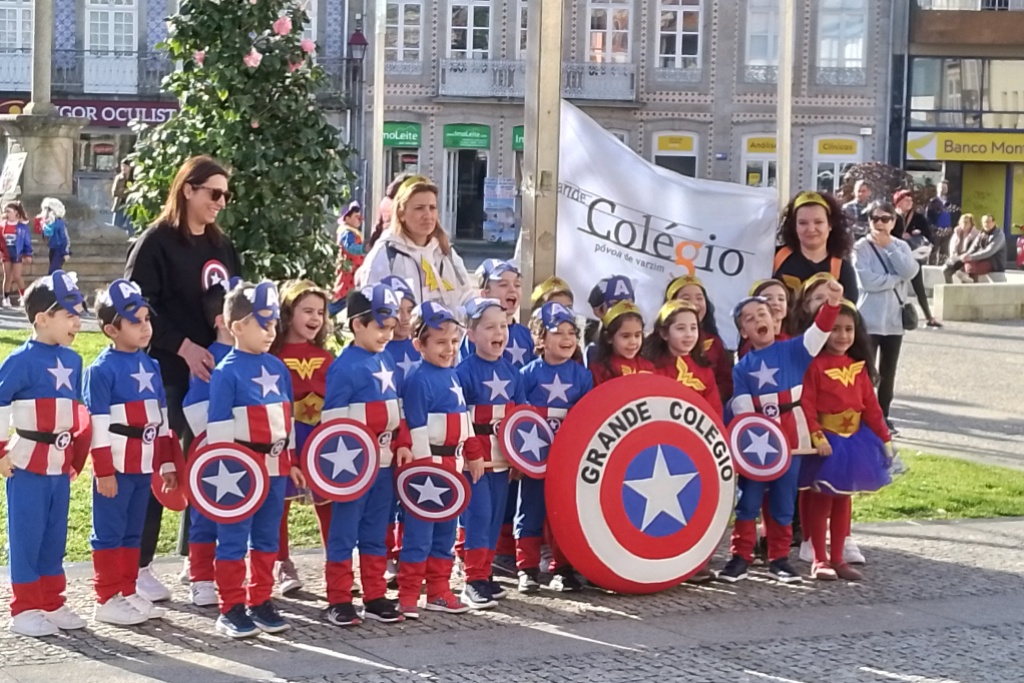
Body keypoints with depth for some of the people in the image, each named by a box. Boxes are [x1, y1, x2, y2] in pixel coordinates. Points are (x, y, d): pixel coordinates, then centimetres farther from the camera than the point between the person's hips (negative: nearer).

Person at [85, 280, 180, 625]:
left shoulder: (151, 365, 10)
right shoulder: (102, 369, -11)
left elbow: (162, 415, 16)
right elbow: (97, 423, -14)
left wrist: (168, 461, 14)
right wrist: (103, 471, -16)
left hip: (144, 464, 7)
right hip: (116, 466, -7)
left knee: (133, 531, 14)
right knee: (109, 531, 0)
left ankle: (128, 593, 22)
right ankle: (107, 599, 6)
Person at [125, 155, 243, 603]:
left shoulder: (222, 246, 14)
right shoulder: (155, 242, -6)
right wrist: (184, 348, -19)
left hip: (213, 369, 6)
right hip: (165, 370, -6)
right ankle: (139, 565, 7)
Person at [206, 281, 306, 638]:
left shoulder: (278, 368, 9)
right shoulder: (227, 372, -11)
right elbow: (218, 425, -12)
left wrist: (292, 461, 17)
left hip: (275, 468, 7)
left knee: (267, 539, 13)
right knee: (233, 541, 1)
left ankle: (261, 602, 23)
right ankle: (231, 610, 8)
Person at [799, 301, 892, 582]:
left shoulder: (858, 366, 6)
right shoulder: (815, 364, -12)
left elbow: (870, 404, 9)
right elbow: (806, 404, -17)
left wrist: (884, 437, 9)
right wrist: (816, 436, -25)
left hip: (854, 440, 6)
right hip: (826, 440, -6)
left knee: (843, 499, 12)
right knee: (820, 500, 3)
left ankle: (838, 557, 20)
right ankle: (819, 559, 11)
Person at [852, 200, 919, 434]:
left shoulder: (901, 246, 9)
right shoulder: (861, 247, -5)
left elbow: (910, 271, -10)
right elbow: (867, 280, -18)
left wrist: (889, 246, -9)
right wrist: (897, 278, -11)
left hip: (894, 319, 4)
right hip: (869, 320, -4)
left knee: (888, 373, 12)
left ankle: (883, 417, 22)